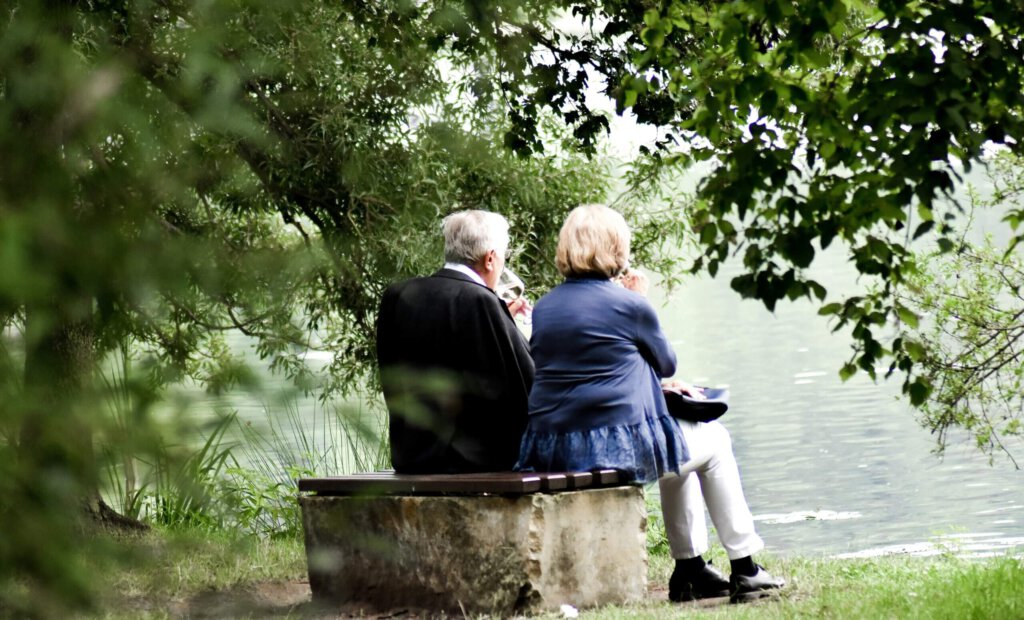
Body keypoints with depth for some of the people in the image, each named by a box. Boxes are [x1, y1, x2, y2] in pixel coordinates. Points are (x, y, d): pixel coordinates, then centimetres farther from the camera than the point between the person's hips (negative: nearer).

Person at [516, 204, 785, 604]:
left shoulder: (543, 308, 10)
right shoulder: (629, 305, -8)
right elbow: (667, 363, 9)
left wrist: (656, 386, 28)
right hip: (617, 446, -7)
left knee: (680, 448, 33)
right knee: (714, 442, 21)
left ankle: (690, 570, 34)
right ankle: (743, 569, 22)